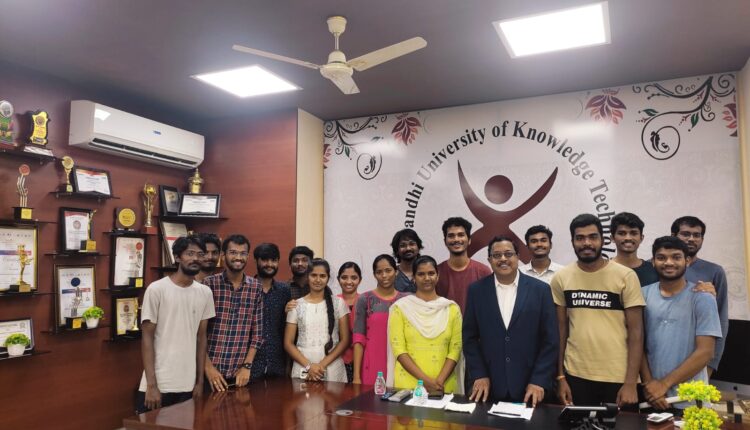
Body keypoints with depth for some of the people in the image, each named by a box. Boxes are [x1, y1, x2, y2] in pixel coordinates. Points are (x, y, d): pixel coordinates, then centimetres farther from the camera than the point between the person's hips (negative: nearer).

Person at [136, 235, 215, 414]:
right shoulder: (156, 289, -8)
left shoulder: (205, 293, 4)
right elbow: (147, 338, -7)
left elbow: (201, 337, 9)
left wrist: (200, 381, 8)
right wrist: (151, 385, -10)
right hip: (158, 384, -4)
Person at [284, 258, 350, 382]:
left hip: (332, 369, 0)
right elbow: (288, 343, 3)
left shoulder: (338, 303, 2)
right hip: (303, 368, 1)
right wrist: (308, 365, -10)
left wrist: (323, 364, -10)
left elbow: (345, 340, 0)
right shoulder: (297, 305, 3)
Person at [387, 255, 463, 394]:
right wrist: (425, 380, -13)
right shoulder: (400, 307, -2)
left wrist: (440, 380, -11)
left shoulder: (451, 308, 4)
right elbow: (398, 348, -6)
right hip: (408, 383, -1)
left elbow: (455, 348, 1)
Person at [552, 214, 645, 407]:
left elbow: (636, 331, -5)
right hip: (576, 375, 2)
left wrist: (631, 382, -10)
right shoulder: (561, 278, 0)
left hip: (618, 377, -2)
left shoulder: (625, 276, -6)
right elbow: (561, 329, 5)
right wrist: (560, 376, 3)